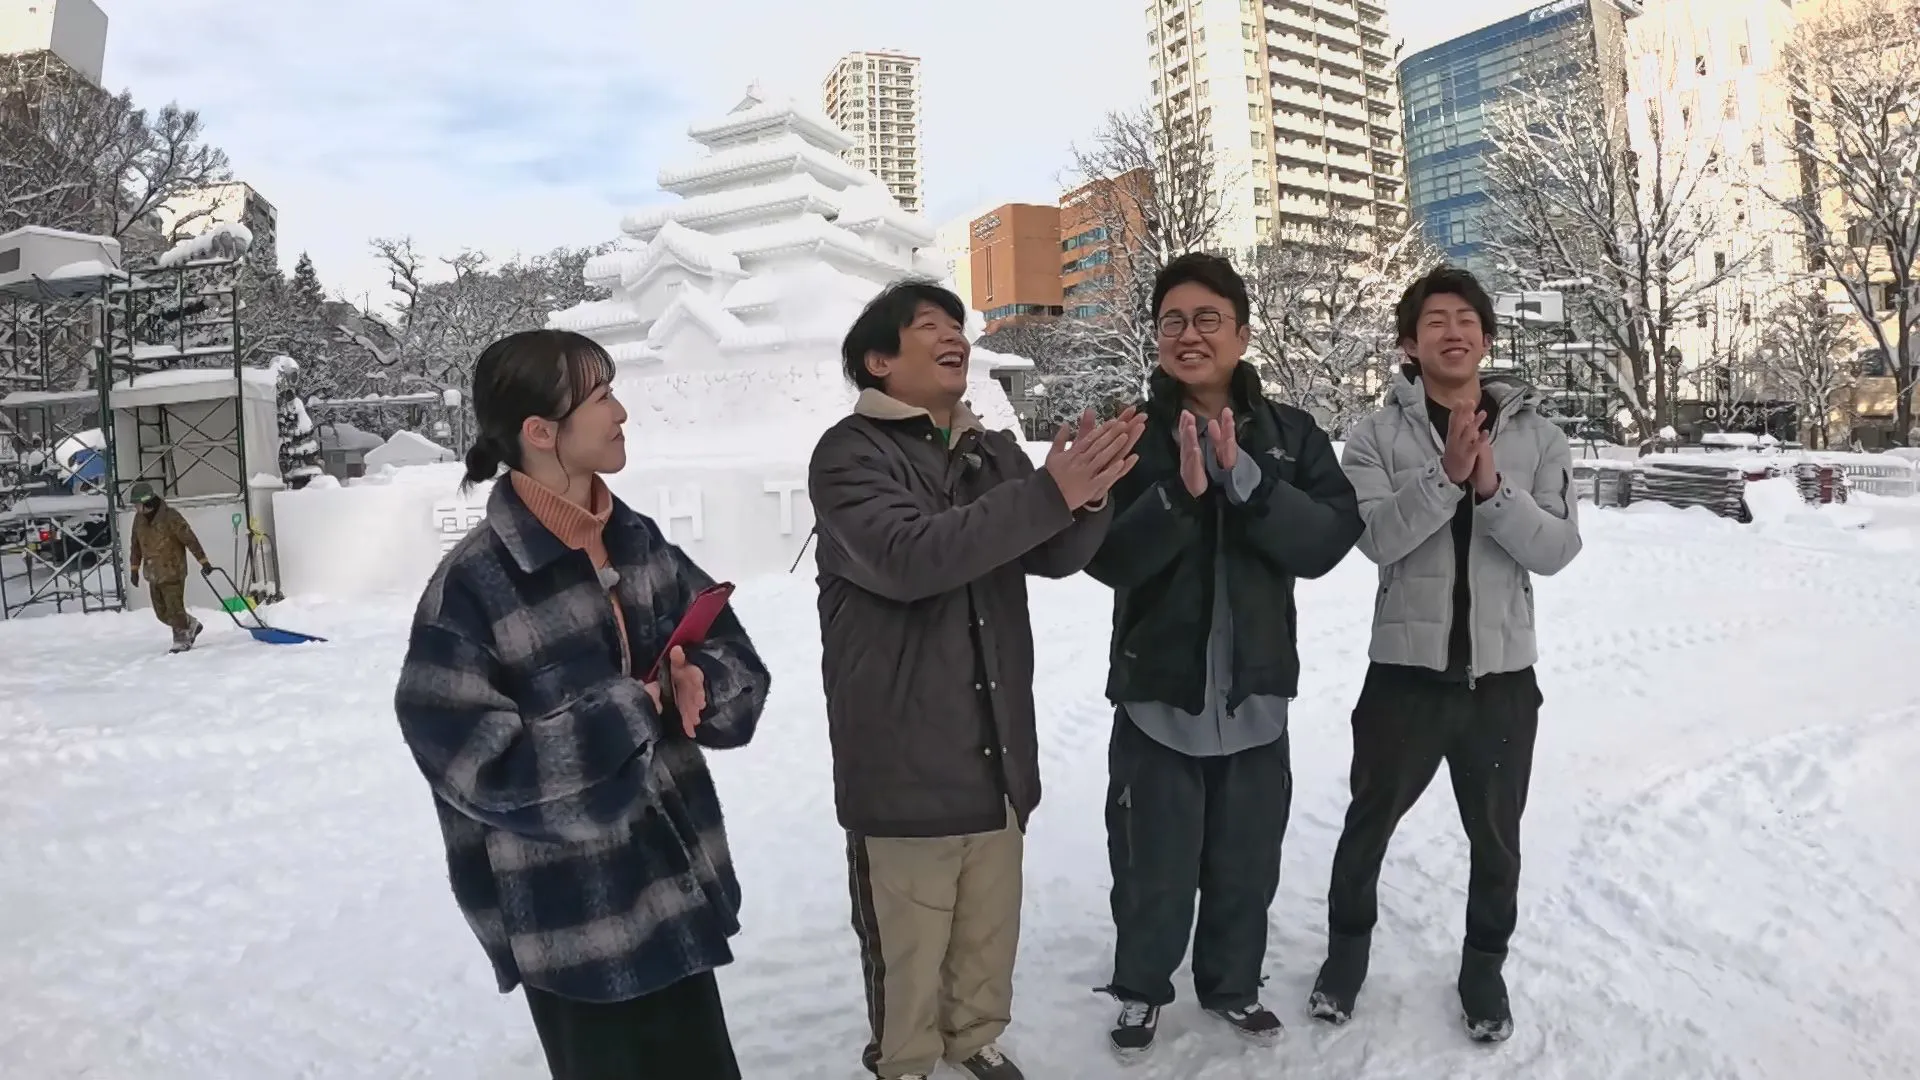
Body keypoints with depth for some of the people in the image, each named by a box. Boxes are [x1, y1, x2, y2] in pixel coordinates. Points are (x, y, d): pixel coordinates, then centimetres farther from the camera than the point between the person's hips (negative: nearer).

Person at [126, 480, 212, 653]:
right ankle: (191, 625, 30)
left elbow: (190, 539, -15)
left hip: (173, 572, -7)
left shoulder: (170, 516, -16)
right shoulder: (139, 519, 6)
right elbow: (136, 545, 17)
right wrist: (134, 569, 16)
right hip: (153, 574, 8)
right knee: (162, 613, 11)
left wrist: (203, 561, -16)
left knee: (174, 609, -6)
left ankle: (182, 640, 9)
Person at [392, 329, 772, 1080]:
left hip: (680, 891, 6)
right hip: (572, 927, -6)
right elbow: (473, 762, -21)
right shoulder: (473, 586, -18)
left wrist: (701, 682, -14)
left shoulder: (638, 540, 2)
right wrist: (627, 714, -18)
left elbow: (734, 652, 8)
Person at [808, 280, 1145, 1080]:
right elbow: (907, 557, -26)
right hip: (903, 759, -6)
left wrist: (1087, 498, -20)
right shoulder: (850, 453, -10)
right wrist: (1047, 495, -31)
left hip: (997, 750, 6)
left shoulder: (994, 454, 11)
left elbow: (1056, 557, 1)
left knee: (991, 929, 18)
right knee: (909, 944, 6)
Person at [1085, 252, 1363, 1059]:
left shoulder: (1291, 434, 0)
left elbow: (1328, 541, -11)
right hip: (1158, 694, -2)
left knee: (1247, 864, 17)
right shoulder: (1130, 434, -5)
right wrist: (1180, 492, -28)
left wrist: (1245, 480, -24)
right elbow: (1107, 558, -14)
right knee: (1155, 869, 10)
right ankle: (1140, 990, 35)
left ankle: (1231, 982, 41)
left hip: (1255, 693, 2)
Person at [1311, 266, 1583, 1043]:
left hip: (1503, 673, 2)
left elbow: (1558, 549, -6)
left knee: (1496, 838, 17)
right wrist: (1448, 475, -27)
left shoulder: (1536, 435, 2)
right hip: (1406, 667, -2)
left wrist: (1493, 490, -20)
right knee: (1369, 824, 13)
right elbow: (1378, 537, -17)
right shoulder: (1380, 434, -4)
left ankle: (1485, 967, 39)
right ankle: (1347, 947, 37)